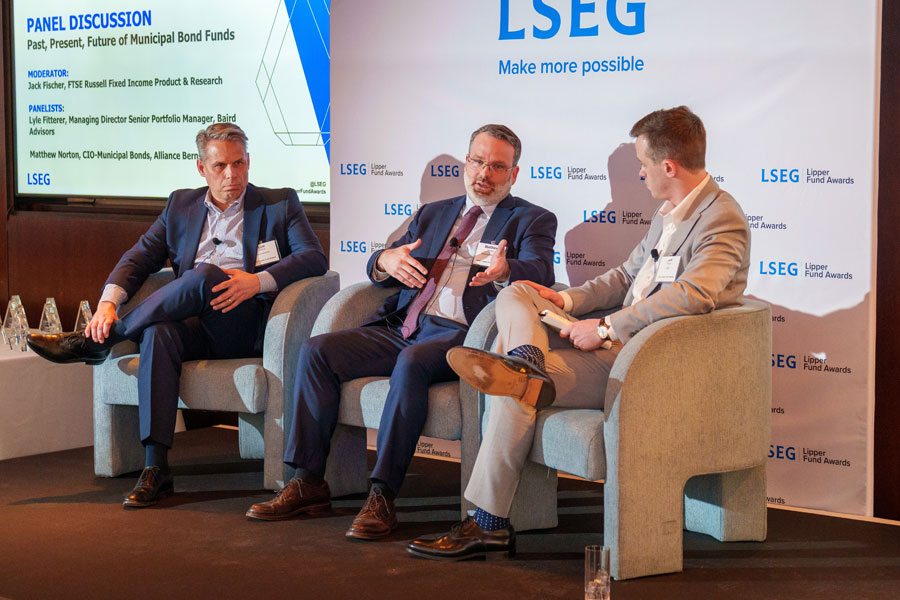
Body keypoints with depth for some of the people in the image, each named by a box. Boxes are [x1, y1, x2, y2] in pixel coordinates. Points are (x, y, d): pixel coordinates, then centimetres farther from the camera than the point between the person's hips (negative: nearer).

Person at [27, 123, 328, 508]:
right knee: (159, 333, -33)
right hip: (194, 327, 3)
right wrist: (109, 301, -6)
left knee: (205, 274, -33)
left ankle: (98, 341, -19)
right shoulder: (181, 205, 21)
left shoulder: (280, 204, 11)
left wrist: (258, 280, -18)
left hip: (248, 328, -3)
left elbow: (315, 258, -3)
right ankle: (155, 470, -35)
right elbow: (139, 258, 15)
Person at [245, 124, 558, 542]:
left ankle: (383, 495, -33)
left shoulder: (533, 221, 10)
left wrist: (504, 271, -34)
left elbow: (540, 272, -10)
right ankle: (307, 481, -12)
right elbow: (377, 270, 21)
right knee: (316, 350, -14)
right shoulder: (433, 214, 25)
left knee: (412, 362, -37)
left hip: (458, 335, -6)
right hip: (401, 329, 6)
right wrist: (386, 261, -5)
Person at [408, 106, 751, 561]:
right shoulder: (667, 213, 17)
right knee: (514, 296, 3)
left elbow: (690, 295, -29)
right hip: (619, 335, 10)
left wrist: (605, 328, -25)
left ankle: (488, 525, -14)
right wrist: (568, 300, 7)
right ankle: (526, 359, -30)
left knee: (515, 393, -21)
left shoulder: (723, 220, -14)